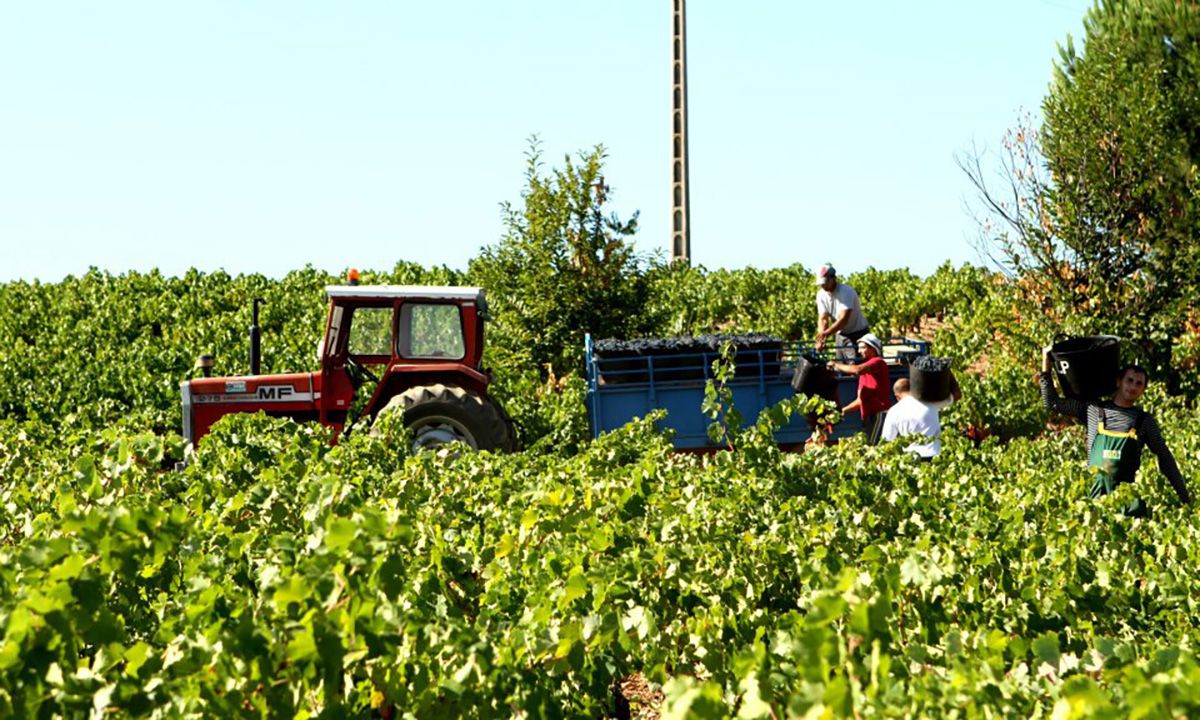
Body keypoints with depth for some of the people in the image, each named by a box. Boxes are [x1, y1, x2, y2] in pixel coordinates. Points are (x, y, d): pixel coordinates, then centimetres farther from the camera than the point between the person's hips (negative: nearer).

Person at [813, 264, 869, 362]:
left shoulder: (846, 292, -22)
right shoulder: (821, 295, -1)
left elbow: (844, 319, -30)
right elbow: (823, 319, -7)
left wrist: (826, 333, -41)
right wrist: (820, 340, -25)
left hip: (856, 334, -7)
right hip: (841, 335, 7)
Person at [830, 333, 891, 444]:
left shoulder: (878, 362, -2)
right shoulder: (864, 371, 23)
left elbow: (857, 370, -22)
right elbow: (860, 400, 24)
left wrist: (836, 365, -9)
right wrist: (842, 411, 13)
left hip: (880, 415, -8)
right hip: (868, 417, 8)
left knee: (872, 447, -17)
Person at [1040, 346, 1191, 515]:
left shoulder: (1145, 421, 7)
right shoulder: (1093, 410, 8)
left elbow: (1165, 459, 11)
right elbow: (1052, 403, 12)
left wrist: (1183, 495, 7)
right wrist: (1046, 365, 5)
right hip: (1095, 493, 0)